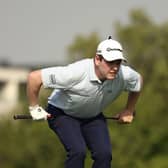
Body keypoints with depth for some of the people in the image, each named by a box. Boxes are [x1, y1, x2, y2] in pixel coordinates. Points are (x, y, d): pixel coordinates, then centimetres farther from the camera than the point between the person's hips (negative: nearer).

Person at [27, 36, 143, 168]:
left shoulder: (125, 75, -24)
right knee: (78, 151, -26)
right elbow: (34, 77, -33)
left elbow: (138, 80, 5)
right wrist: (34, 108, -20)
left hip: (93, 116, 4)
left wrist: (129, 111, 10)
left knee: (104, 153, -16)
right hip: (63, 113, -4)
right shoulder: (77, 72, -38)